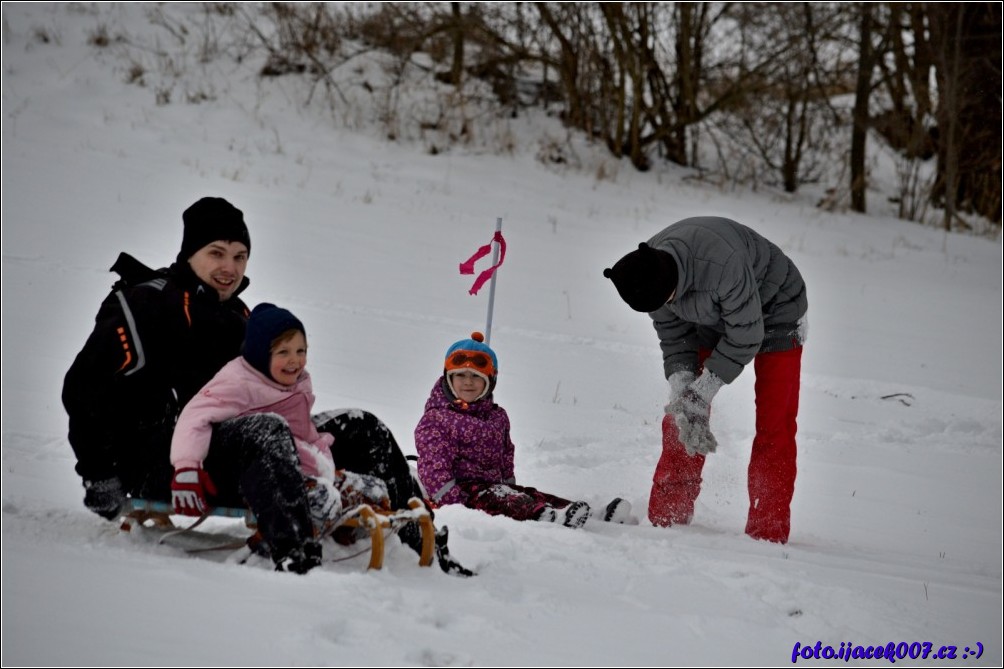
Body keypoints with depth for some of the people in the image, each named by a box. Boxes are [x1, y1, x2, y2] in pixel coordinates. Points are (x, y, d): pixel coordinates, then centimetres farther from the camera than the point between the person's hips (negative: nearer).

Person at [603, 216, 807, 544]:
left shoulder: (723, 264, -42)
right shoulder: (648, 277, -22)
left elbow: (745, 337, -31)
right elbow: (675, 338, -10)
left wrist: (700, 394, -28)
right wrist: (682, 393, -25)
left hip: (775, 310, -6)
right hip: (713, 317, 6)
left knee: (773, 424, -12)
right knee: (679, 416, -1)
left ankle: (767, 532, -9)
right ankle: (666, 516, 6)